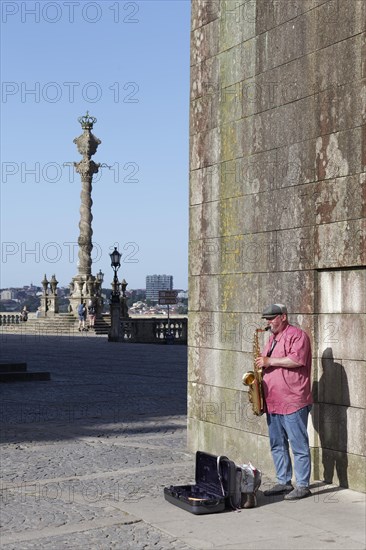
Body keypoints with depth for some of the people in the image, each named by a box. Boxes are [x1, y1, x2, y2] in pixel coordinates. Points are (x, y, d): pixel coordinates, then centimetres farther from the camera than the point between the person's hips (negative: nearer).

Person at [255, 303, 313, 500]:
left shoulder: (297, 335, -7)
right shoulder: (272, 339, 20)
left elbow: (297, 360, -21)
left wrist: (269, 361, -16)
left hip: (293, 402, -9)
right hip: (272, 401, 9)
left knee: (298, 445, -4)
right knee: (277, 445, 13)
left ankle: (302, 486, 2)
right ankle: (283, 482, 22)